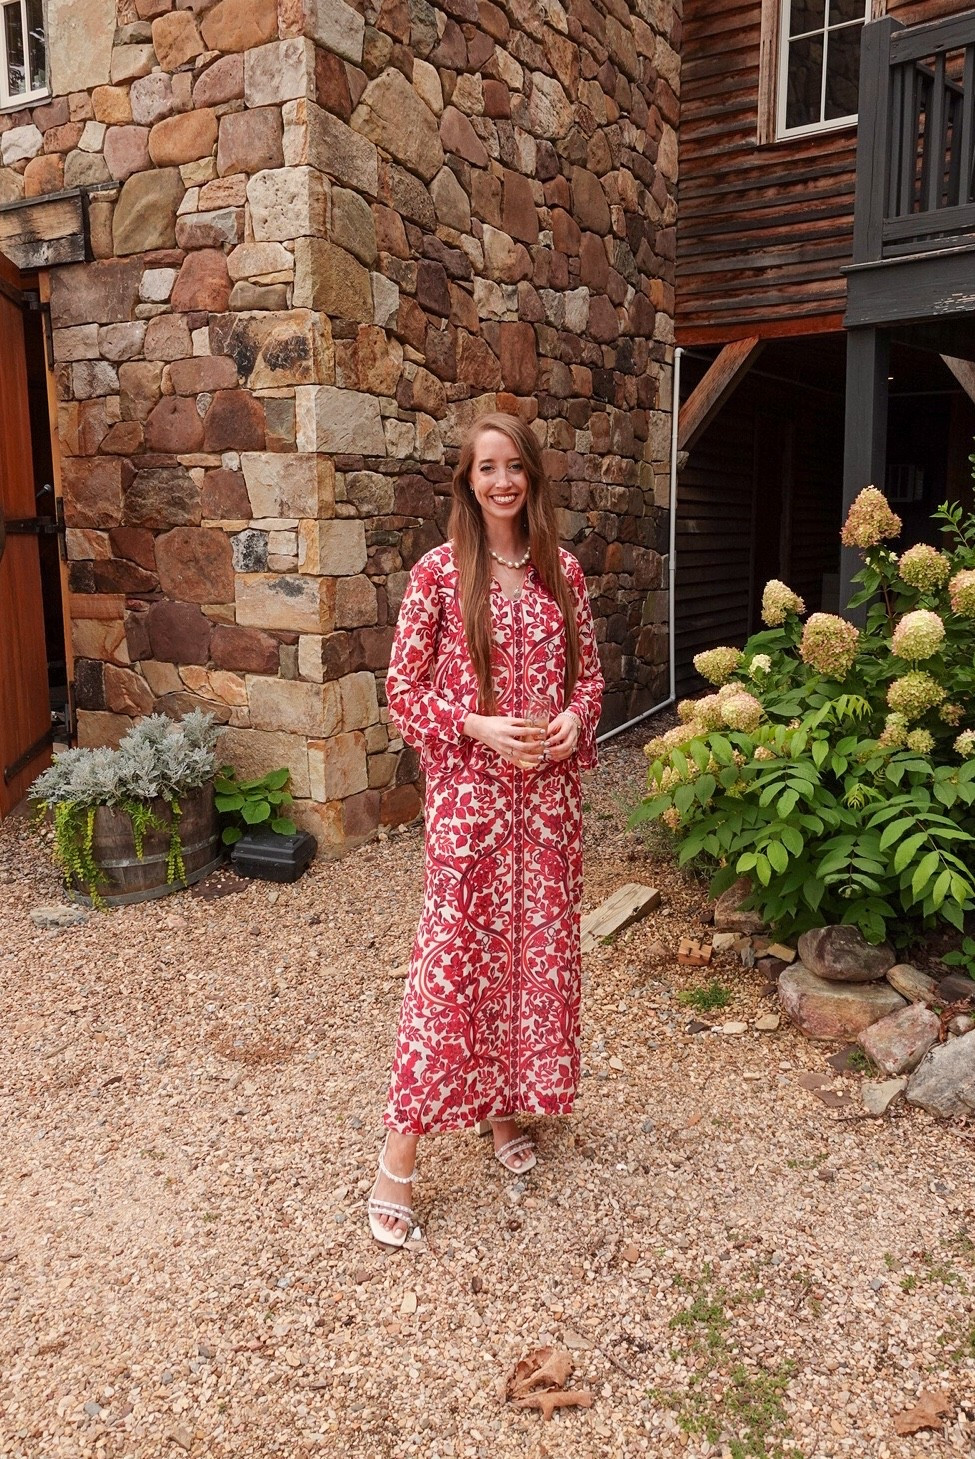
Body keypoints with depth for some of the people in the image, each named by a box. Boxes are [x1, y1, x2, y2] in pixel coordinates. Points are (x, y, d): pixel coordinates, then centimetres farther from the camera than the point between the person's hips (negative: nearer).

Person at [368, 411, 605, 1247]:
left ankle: (507, 1107, 33)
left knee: (539, 950, 12)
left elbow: (589, 670, 13)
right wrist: (480, 727, -18)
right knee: (452, 957, -3)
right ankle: (399, 1157, 10)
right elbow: (404, 693, -5)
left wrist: (575, 718, -8)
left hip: (549, 793, 5)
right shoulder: (440, 573, -6)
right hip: (469, 793, -4)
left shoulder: (562, 570, 6)